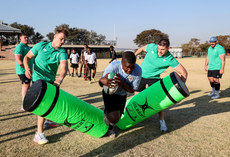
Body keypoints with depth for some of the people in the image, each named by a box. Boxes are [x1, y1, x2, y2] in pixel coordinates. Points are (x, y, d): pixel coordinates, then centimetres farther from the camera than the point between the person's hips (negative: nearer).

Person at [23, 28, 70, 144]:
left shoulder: (62, 52, -4)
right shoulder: (41, 46, -5)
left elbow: (64, 66, -22)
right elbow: (27, 57, 0)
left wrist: (60, 79, -42)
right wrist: (27, 68, -21)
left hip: (51, 80, 5)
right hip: (38, 79, -4)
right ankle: (39, 134, -10)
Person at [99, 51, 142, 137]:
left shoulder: (138, 70, -27)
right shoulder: (113, 66, -36)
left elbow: (132, 90, -18)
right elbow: (100, 83, -24)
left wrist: (122, 83, -40)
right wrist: (104, 82, -51)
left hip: (122, 95, 4)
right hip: (110, 93, -4)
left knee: (117, 117, 15)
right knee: (114, 118, -20)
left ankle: (110, 127, 52)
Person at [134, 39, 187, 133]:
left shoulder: (170, 59, -24)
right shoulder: (152, 47, -18)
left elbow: (184, 72, -21)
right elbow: (142, 48, 5)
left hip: (154, 78, -3)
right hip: (141, 75, 3)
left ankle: (162, 122, 4)